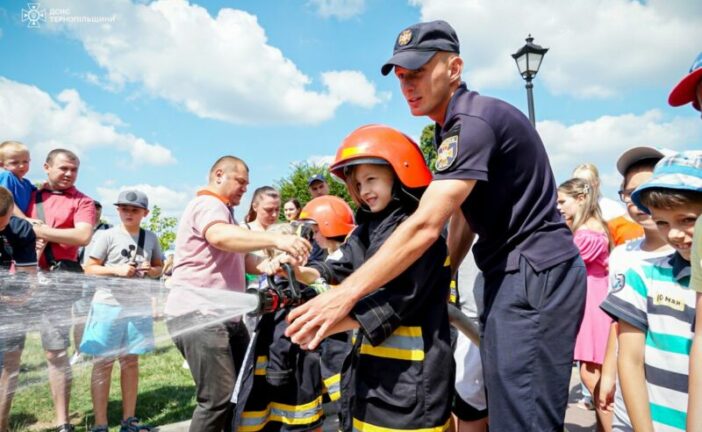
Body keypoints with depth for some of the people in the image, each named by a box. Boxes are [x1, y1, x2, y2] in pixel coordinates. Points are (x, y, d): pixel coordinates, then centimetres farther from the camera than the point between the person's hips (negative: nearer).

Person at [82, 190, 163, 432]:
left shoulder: (151, 238, 4)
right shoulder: (108, 236, -5)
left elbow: (159, 266, 14)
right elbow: (89, 268, -4)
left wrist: (151, 270, -8)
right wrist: (117, 270, -19)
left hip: (139, 306, 4)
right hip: (109, 305, -3)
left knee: (131, 361, 12)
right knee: (103, 363, 3)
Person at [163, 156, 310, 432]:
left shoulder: (225, 213, 25)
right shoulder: (208, 204, -9)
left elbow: (245, 262, 18)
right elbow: (220, 237, -34)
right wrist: (276, 239, -44)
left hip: (223, 316, 11)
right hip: (197, 315, -11)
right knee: (219, 398, -9)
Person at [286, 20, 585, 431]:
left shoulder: (474, 120, -19)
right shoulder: (452, 129, 15)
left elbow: (425, 226, -28)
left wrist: (346, 294, -25)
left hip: (535, 275, -10)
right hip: (514, 274, 10)